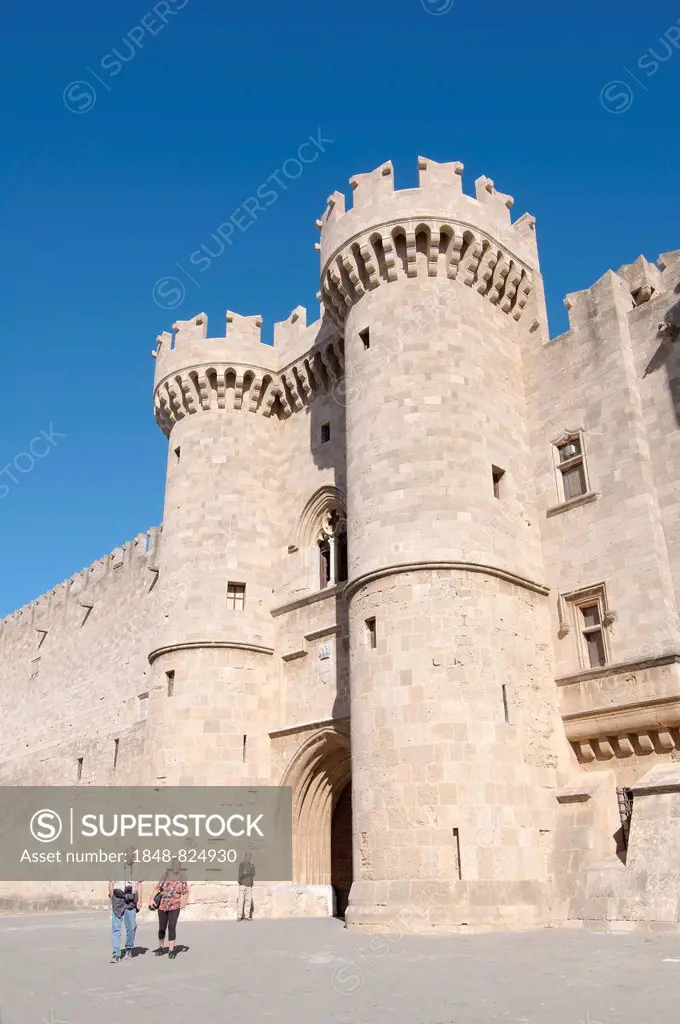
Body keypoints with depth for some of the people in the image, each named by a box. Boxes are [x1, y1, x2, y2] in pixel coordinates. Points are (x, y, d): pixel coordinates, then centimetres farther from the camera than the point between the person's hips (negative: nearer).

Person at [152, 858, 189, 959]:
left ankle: (171, 951, -6)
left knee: (172, 927, -14)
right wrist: (152, 899, -11)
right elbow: (157, 888, 1)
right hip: (162, 906, 2)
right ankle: (161, 948, 36)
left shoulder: (182, 879, -5)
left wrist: (184, 902, -18)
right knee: (162, 928, 12)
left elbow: (185, 892, -2)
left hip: (174, 907, -2)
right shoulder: (165, 877, -3)